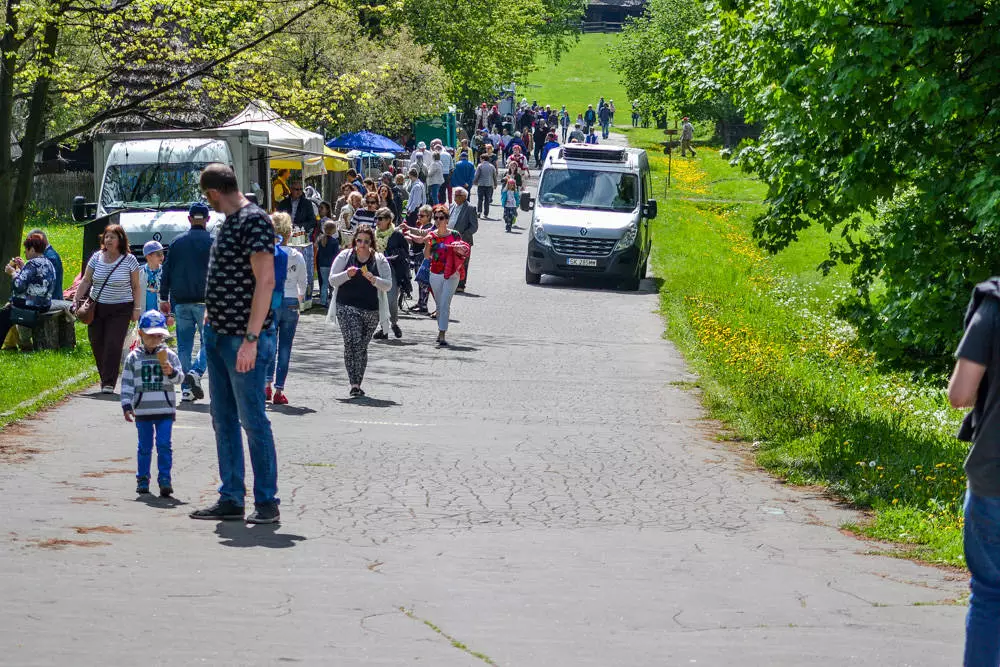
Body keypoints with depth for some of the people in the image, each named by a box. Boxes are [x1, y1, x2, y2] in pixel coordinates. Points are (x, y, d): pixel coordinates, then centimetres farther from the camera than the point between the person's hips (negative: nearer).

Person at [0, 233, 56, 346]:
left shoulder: (32, 264, -19)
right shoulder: (48, 263, 9)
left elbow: (19, 286, -24)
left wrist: (13, 273, -7)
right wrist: (22, 268, 18)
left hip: (29, 306, -9)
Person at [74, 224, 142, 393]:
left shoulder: (129, 260, -3)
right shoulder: (96, 257, 5)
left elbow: (136, 286, 2)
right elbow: (85, 281, 10)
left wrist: (137, 308, -3)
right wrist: (77, 300, 3)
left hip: (120, 309, -3)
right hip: (97, 308, 4)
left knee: (113, 345, -11)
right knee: (96, 344, 4)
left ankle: (109, 383, -9)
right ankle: (104, 377, 22)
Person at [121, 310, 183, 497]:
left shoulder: (168, 355, 3)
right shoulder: (133, 357, 3)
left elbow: (179, 378, 0)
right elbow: (127, 382, 5)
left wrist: (172, 373, -22)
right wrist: (127, 405, -1)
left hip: (165, 409, -1)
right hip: (142, 410, 1)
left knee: (164, 445, -6)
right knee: (144, 446, 8)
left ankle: (165, 479, -4)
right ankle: (142, 479, 18)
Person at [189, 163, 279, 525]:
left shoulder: (254, 220, -14)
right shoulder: (230, 221, 15)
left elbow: (265, 282, -20)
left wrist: (250, 339, -24)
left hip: (243, 341, -10)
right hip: (218, 334, 10)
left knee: (253, 420, -4)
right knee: (223, 420, 12)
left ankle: (267, 502, 3)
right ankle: (230, 499, 18)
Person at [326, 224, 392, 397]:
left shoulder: (379, 260, 5)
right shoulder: (345, 256, 3)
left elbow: (388, 285, 2)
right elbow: (332, 280, 3)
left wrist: (374, 280, -19)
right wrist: (347, 274, -17)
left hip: (371, 310, 2)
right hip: (347, 307, -2)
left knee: (362, 346, 7)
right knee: (352, 341, -18)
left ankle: (357, 384, 19)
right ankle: (354, 384, -23)